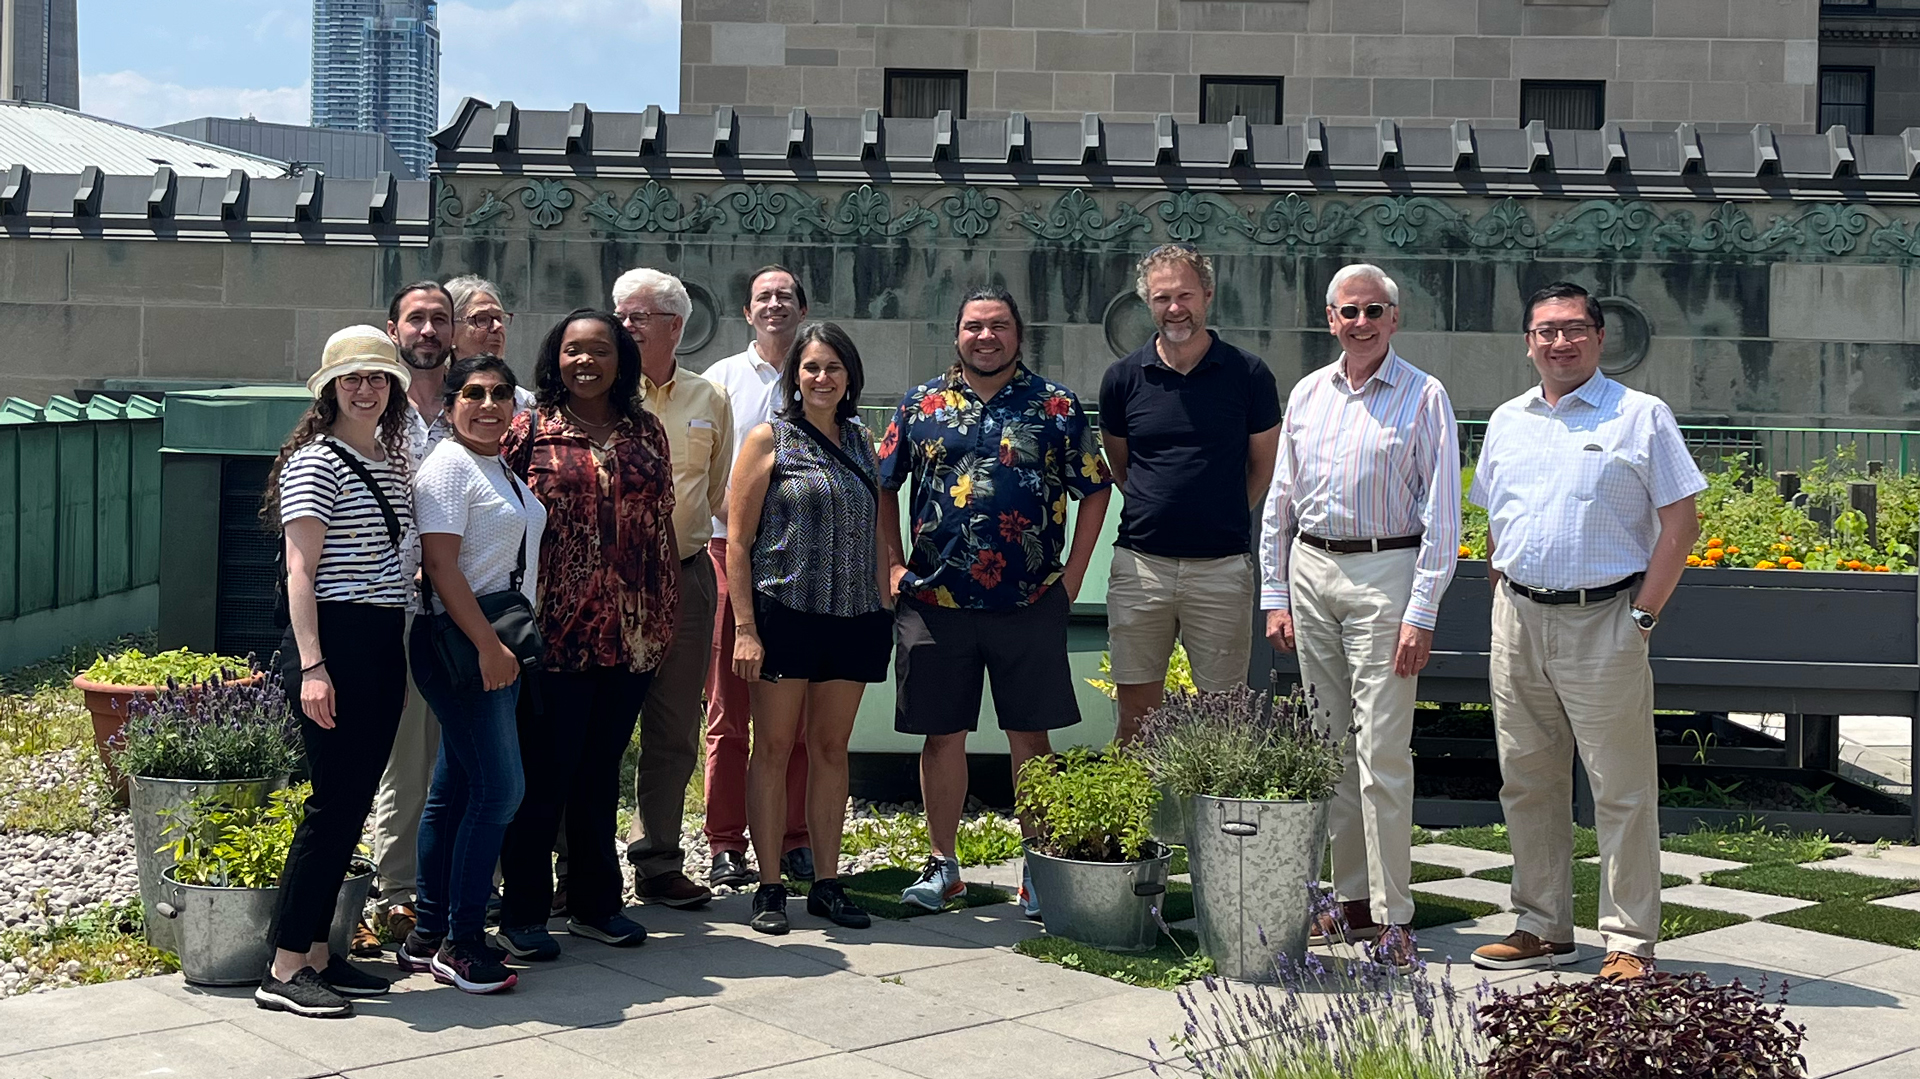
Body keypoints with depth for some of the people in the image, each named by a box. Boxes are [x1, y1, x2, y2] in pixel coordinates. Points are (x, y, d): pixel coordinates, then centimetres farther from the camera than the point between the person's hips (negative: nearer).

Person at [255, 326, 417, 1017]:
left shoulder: (394, 460, 15)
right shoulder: (316, 462, -8)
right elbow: (300, 570, -13)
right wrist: (312, 667, -20)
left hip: (385, 642, 8)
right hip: (334, 641, -8)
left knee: (355, 801, 10)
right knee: (335, 800, -8)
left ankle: (317, 955, 18)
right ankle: (285, 970, -2)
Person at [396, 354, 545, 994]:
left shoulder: (504, 471, 17)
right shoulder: (449, 466, -11)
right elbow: (439, 564, -19)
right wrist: (487, 644, -23)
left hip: (497, 646, 9)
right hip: (460, 646, -9)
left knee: (455, 789, 11)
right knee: (499, 787, -10)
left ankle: (428, 938, 17)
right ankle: (461, 943, -2)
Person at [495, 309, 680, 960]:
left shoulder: (646, 432, 11)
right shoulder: (529, 431, -1)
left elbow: (662, 525, 14)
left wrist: (664, 615, 10)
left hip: (630, 632, 4)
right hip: (554, 631, -4)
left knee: (601, 770, 13)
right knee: (543, 772, 0)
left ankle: (594, 904, 24)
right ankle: (522, 913, 10)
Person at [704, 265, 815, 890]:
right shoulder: (721, 379, 9)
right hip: (731, 550, 0)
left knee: (798, 709, 3)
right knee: (727, 708, 1)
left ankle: (795, 839, 12)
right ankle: (725, 845, 6)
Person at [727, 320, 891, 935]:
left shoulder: (859, 441, 13)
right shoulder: (769, 440, -1)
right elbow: (737, 541, -4)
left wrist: (883, 608, 11)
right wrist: (745, 627, -11)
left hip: (854, 617, 4)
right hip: (784, 612, -4)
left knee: (831, 748, 9)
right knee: (774, 748, 1)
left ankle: (828, 883, 16)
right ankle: (769, 887, 8)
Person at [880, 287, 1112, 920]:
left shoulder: (1057, 406, 5)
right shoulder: (921, 405, 9)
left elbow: (1094, 490, 8)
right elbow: (884, 487, 15)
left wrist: (1071, 577, 2)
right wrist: (893, 564, 6)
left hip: (1031, 605, -1)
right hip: (937, 602, 1)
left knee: (1031, 737, 3)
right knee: (942, 734, 7)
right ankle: (942, 865, 18)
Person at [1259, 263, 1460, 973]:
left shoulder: (1424, 397, -3)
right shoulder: (1306, 394, 11)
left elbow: (1442, 515, -6)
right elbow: (1279, 503, 16)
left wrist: (1421, 614, -12)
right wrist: (1275, 596, 10)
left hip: (1386, 573, -5)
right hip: (1311, 571, 5)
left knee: (1382, 752, -9)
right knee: (1331, 745, 9)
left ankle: (1393, 917, -5)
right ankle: (1352, 899, 18)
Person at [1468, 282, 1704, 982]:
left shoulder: (1641, 417, -2)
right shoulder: (1506, 422, 14)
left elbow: (1681, 522, -4)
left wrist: (1643, 614, -9)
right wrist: (1505, 599, 11)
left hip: (1603, 622, -5)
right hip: (1518, 620, 5)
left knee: (1622, 791, -2)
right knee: (1527, 783, 11)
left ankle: (1630, 943, 5)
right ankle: (1543, 927, 22)